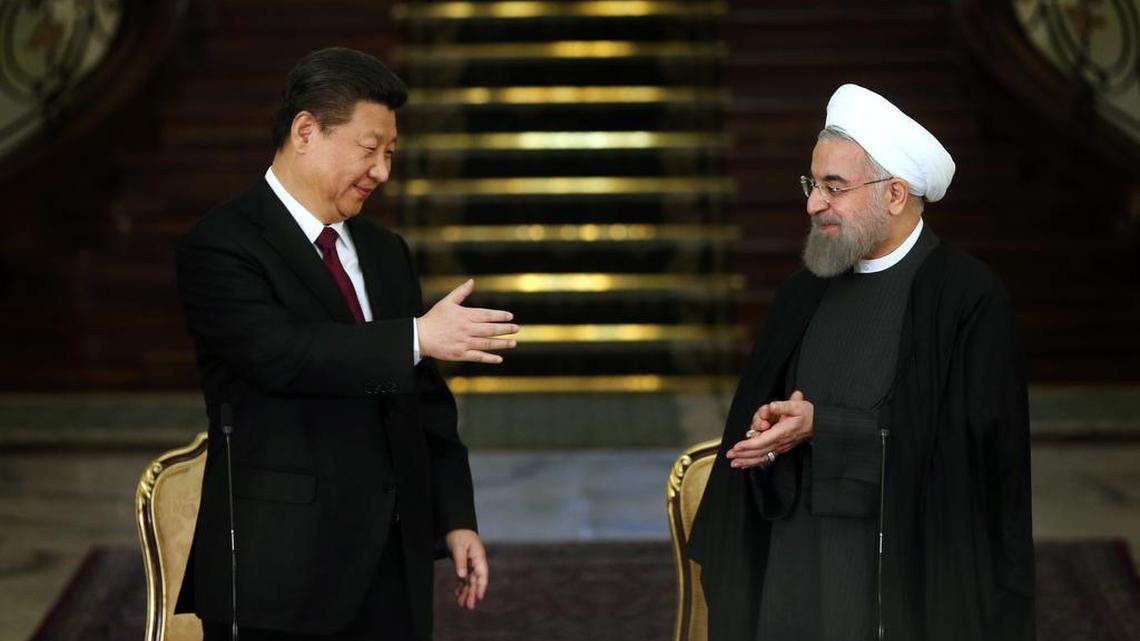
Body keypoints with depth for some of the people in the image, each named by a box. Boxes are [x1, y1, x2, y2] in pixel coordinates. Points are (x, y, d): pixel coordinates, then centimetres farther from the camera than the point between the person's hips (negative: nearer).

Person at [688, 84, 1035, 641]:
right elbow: (752, 415, 12)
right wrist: (769, 428, -12)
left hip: (907, 573, -5)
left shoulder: (969, 300, -10)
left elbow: (966, 440, -18)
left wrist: (821, 427, -18)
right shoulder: (804, 294, 9)